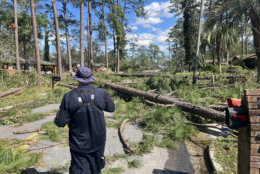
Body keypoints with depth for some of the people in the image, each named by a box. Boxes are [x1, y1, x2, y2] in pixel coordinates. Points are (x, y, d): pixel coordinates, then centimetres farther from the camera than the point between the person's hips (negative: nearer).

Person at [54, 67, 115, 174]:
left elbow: (60, 122, -11)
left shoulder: (69, 97, -16)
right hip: (98, 141, 2)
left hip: (79, 144, -1)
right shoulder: (101, 93, -13)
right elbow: (111, 108, 4)